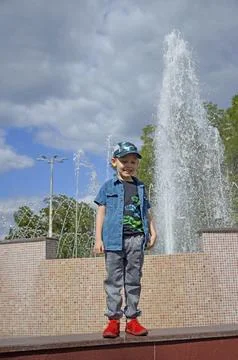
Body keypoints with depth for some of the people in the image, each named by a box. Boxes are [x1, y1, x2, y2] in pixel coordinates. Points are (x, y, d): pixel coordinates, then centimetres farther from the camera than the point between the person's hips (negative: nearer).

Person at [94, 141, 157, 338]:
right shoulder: (108, 187, 5)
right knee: (114, 280, 1)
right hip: (114, 238, -3)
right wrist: (98, 238, -3)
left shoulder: (140, 187, 15)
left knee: (133, 280, 7)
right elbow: (101, 212, 3)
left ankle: (132, 319, 14)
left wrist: (153, 232, 6)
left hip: (136, 238, 3)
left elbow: (147, 213, 18)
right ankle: (113, 320, 6)